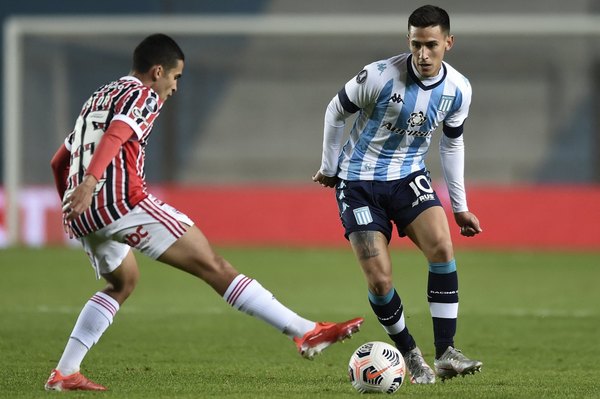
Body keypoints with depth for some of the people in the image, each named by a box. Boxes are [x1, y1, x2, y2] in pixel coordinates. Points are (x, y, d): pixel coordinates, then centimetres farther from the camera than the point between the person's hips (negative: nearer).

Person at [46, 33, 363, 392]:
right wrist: (89, 181, -34)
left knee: (123, 282, 32)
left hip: (82, 215, 9)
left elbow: (59, 161, 29)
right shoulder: (144, 95, 1)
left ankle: (64, 373, 23)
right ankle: (306, 333, -11)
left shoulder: (99, 98, 28)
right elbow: (115, 134, -19)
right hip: (123, 201, -9)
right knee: (213, 265, -9)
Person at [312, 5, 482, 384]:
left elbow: (452, 141, 11)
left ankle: (446, 354, -17)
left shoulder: (458, 90, -8)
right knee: (380, 281, -12)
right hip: (359, 181, -3)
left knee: (442, 247, -23)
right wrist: (329, 168, 7)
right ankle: (412, 356, 11)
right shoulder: (380, 76, -22)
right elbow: (336, 111, -4)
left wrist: (460, 206, 13)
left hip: (409, 176, 3)